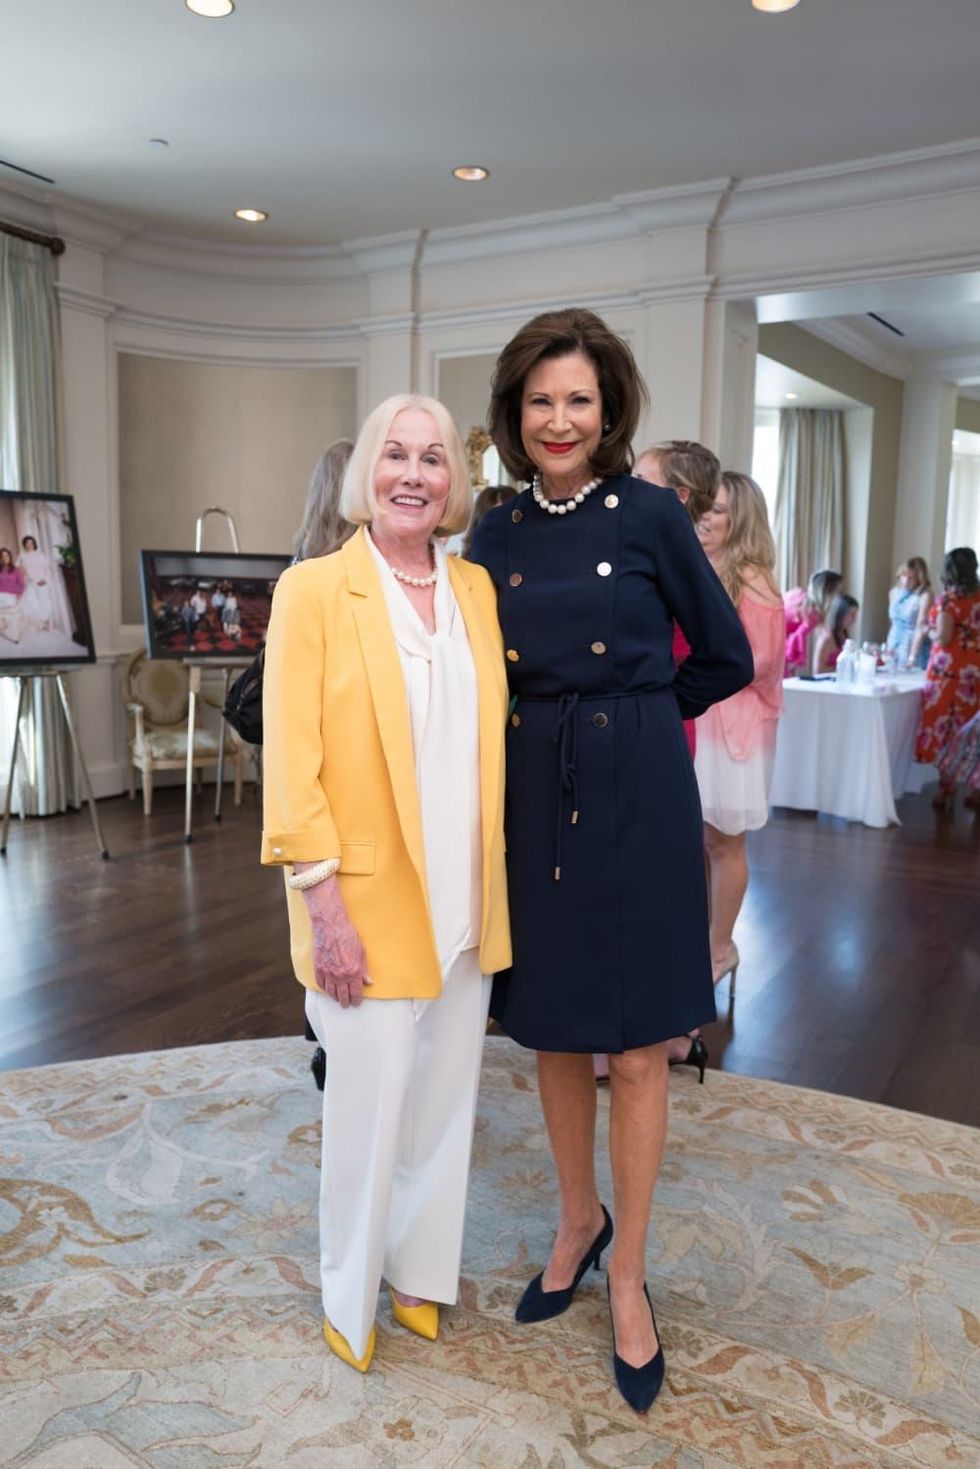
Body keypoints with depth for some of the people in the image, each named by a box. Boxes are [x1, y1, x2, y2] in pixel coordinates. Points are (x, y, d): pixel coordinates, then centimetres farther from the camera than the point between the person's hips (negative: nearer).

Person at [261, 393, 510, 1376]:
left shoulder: (477, 589, 6)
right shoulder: (314, 589, -8)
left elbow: (496, 739, 10)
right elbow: (290, 759, -11)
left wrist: (499, 882, 6)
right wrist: (323, 902, -15)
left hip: (466, 903, 5)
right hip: (367, 901, -5)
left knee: (443, 1101, 17)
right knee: (370, 1107, 7)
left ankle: (421, 1271, 40)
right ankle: (350, 1297, 33)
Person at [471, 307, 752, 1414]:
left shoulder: (649, 515, -4)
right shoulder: (495, 535, 6)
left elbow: (724, 658, 2)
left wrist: (628, 715, 6)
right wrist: (550, 728, 2)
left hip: (635, 793, -3)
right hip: (529, 793, 4)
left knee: (634, 1046, 4)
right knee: (552, 1031, 15)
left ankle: (628, 1276, 24)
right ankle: (578, 1219, 38)